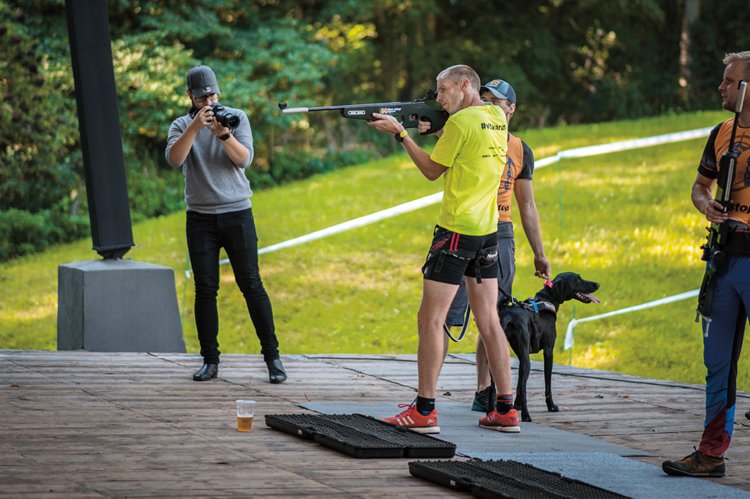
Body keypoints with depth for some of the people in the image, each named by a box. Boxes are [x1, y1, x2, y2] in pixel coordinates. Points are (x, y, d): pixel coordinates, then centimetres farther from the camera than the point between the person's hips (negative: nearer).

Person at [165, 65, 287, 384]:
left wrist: (224, 135, -24)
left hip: (237, 213, -1)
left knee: (251, 284, -3)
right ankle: (210, 360, 8)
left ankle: (272, 356, 1)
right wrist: (195, 127, -25)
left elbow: (244, 159, -9)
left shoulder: (236, 117, 4)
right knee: (205, 290, 1)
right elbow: (174, 159, -15)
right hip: (200, 218, 1)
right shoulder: (182, 125, 4)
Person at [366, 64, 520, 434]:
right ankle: (506, 410, 8)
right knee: (488, 320, 10)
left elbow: (432, 171, -3)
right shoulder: (497, 117, 10)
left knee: (431, 320, -4)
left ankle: (424, 410, -5)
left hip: (456, 230, -8)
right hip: (488, 231, 8)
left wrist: (400, 132, 1)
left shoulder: (460, 122, -13)